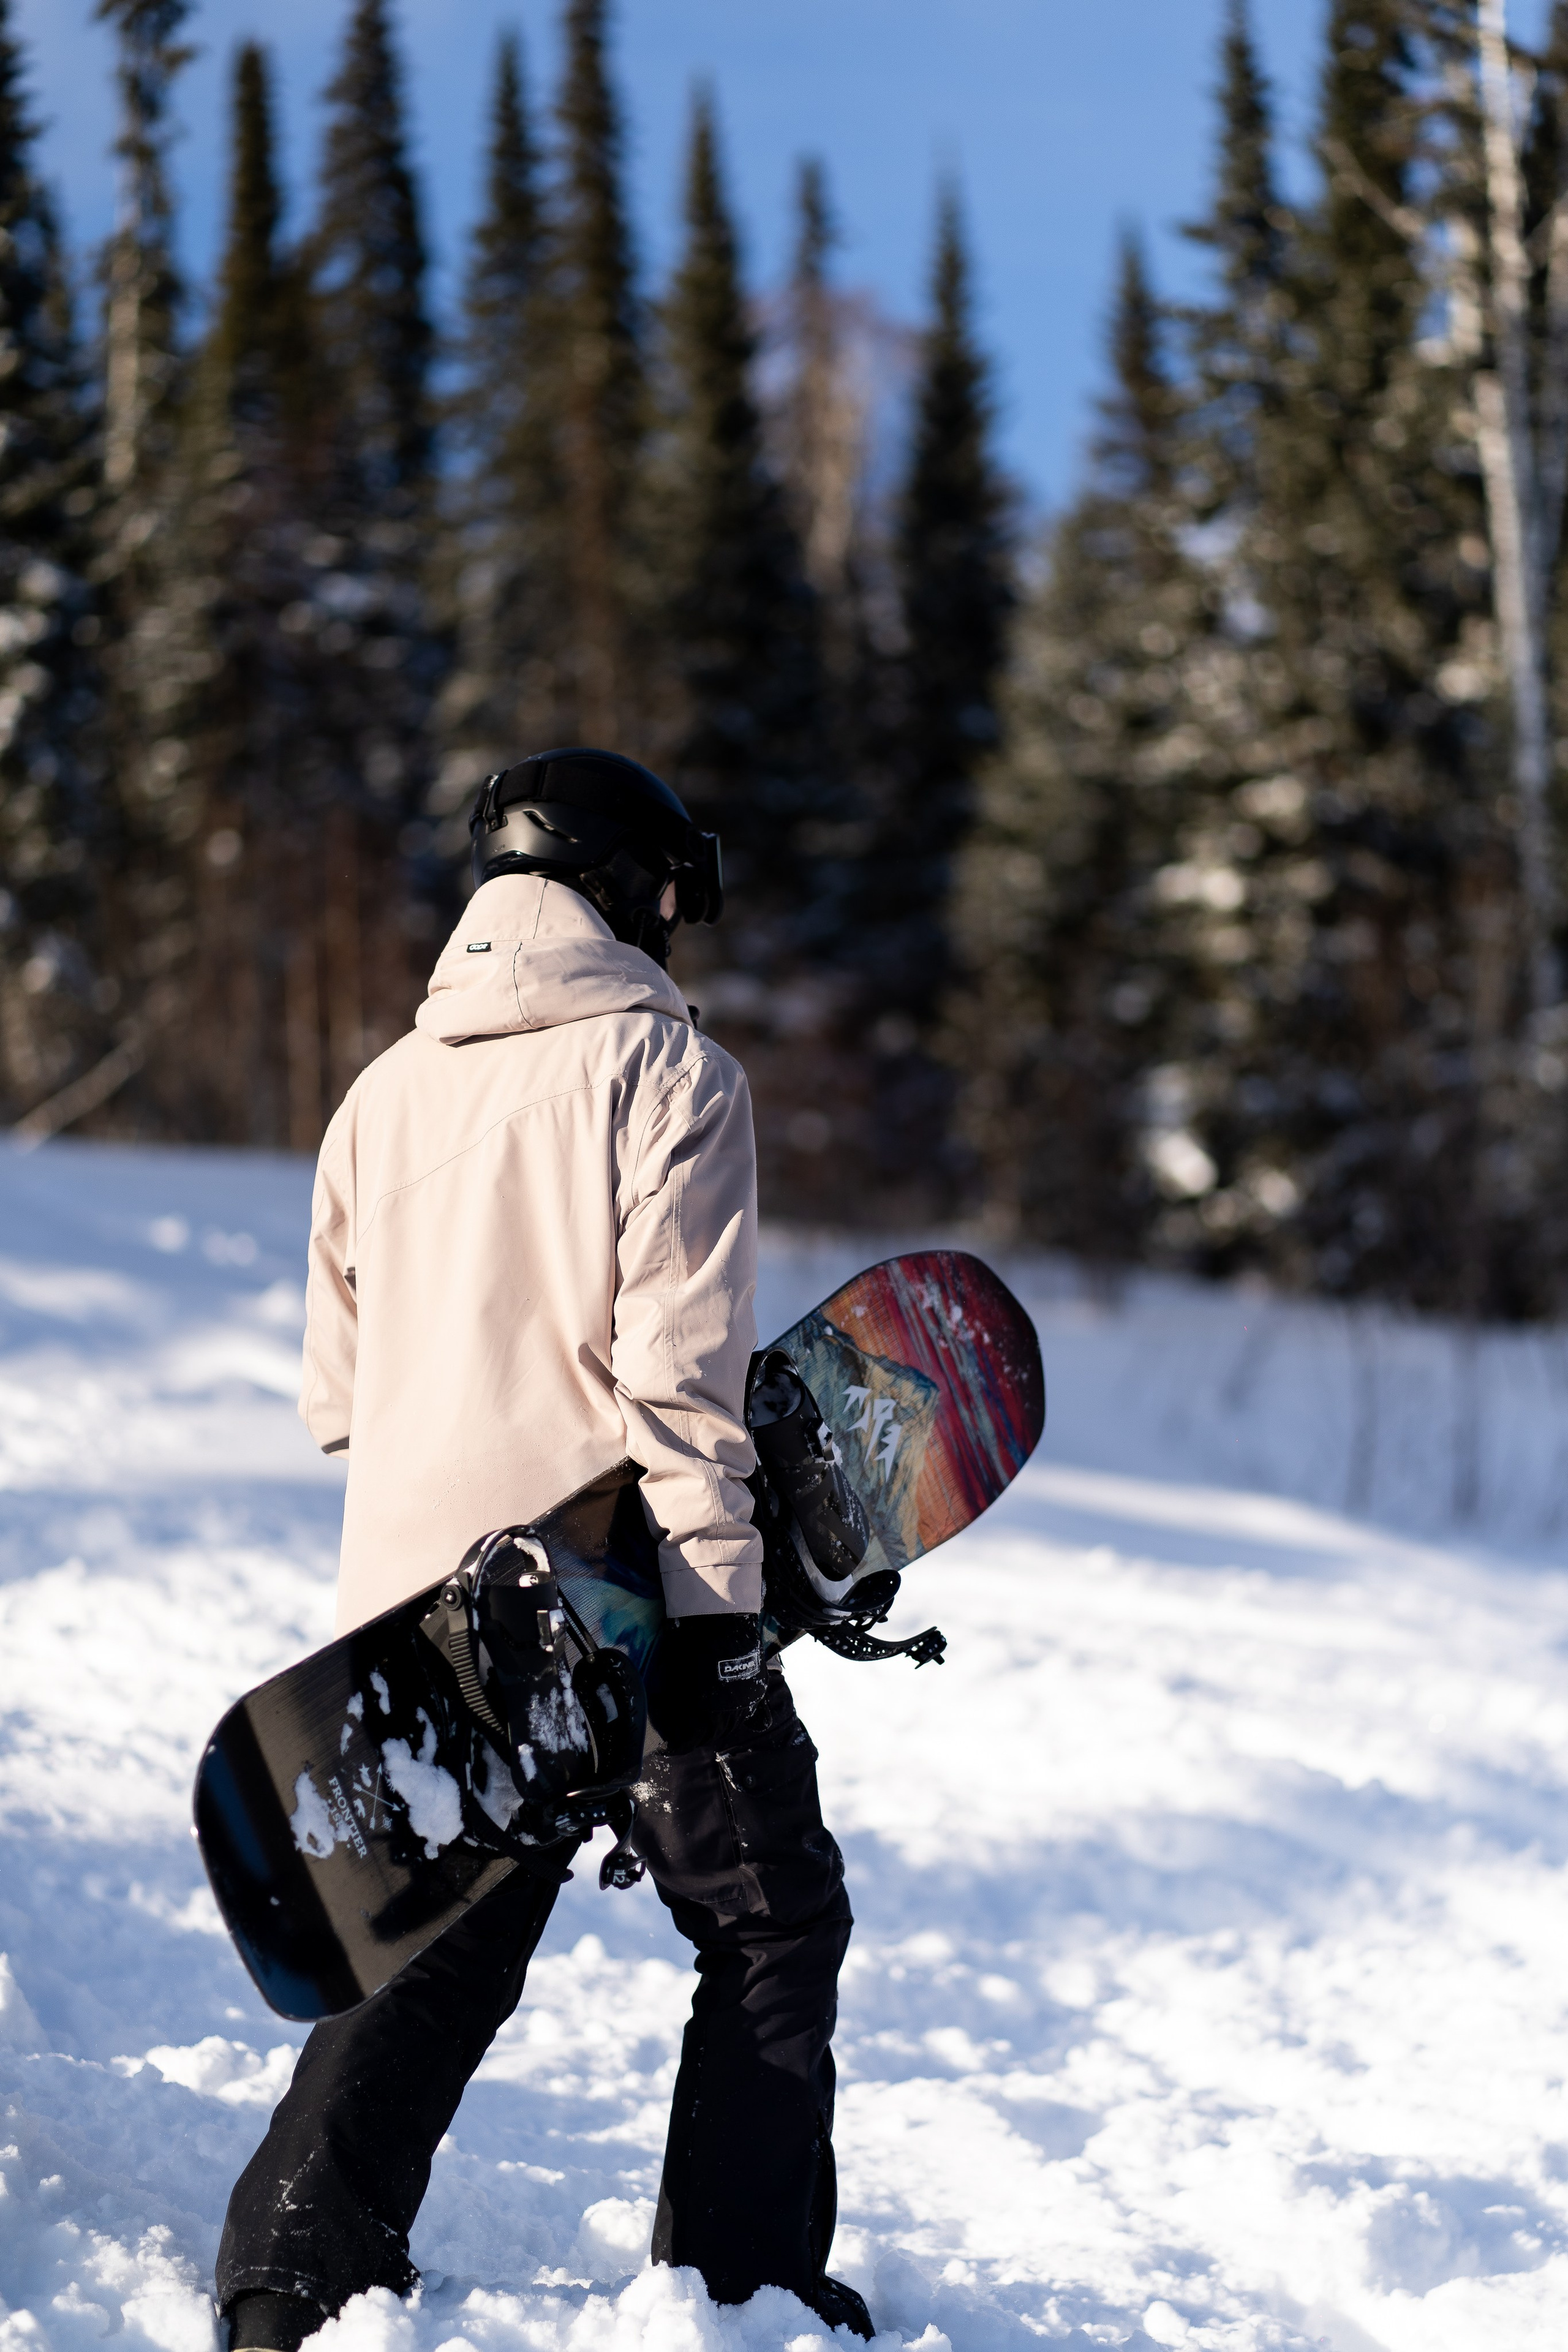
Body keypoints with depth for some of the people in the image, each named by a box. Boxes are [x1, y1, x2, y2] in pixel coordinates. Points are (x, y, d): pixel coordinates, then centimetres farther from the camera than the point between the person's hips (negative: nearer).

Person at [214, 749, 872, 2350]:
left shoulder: (384, 1091, 11)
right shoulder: (664, 1070, -8)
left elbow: (336, 1386, 14)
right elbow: (676, 1367, -16)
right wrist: (714, 1605, -15)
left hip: (416, 1606, 6)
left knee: (438, 1946, 13)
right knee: (773, 1923, 11)